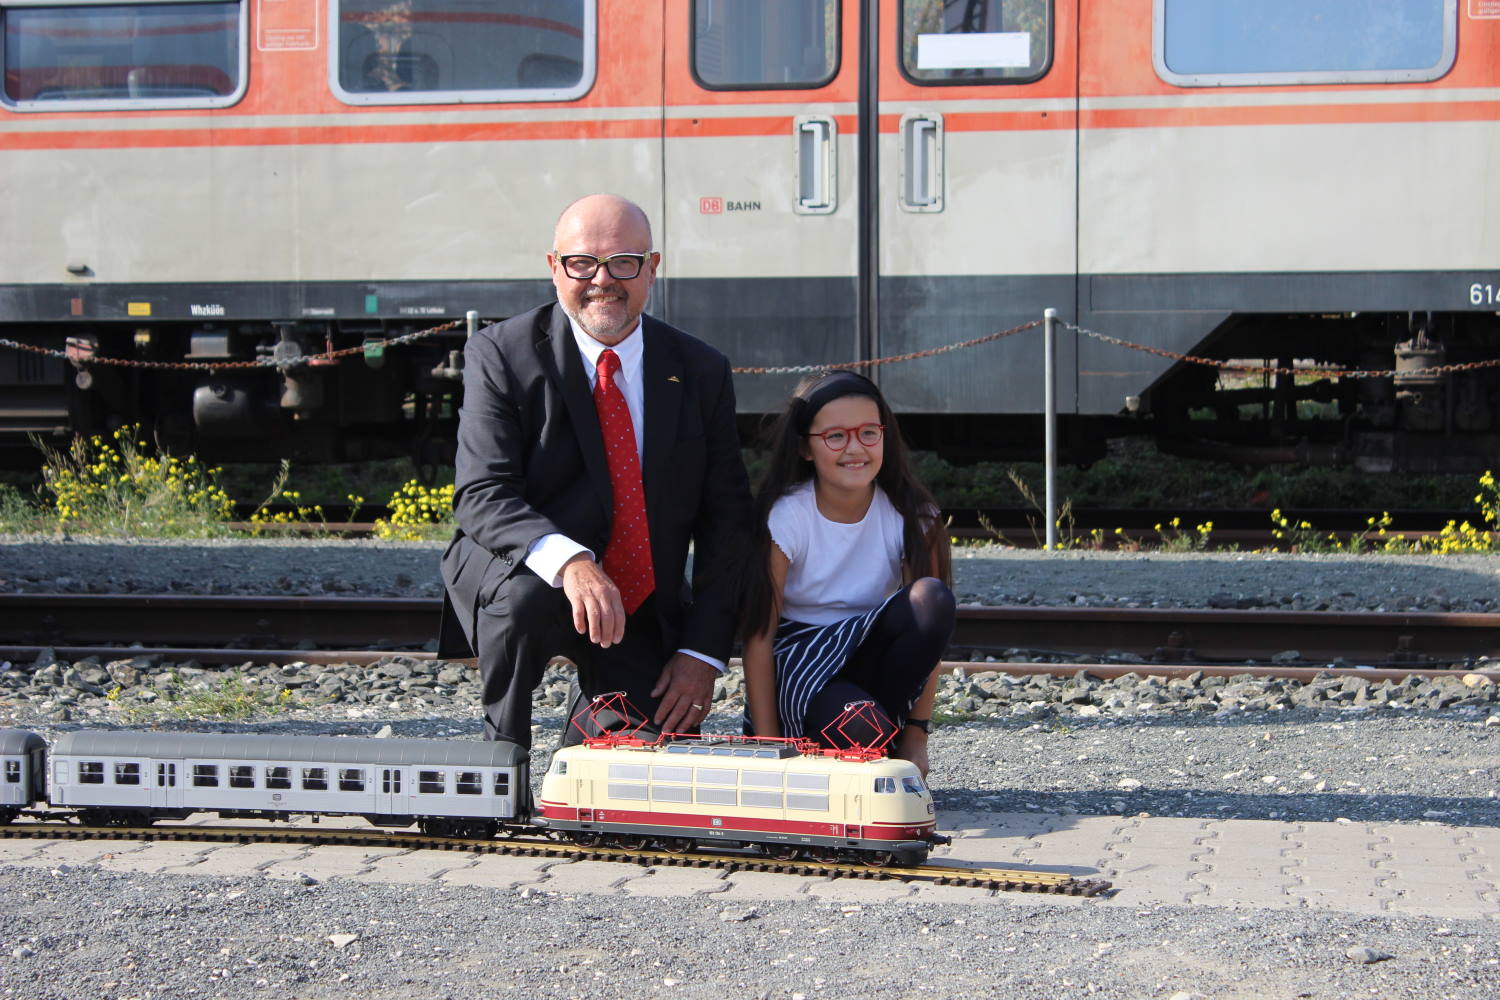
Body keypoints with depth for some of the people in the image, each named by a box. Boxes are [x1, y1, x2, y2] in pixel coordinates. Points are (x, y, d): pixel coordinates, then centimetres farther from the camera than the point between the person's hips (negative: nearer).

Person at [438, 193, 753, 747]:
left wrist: (704, 652, -9)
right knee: (524, 591, -38)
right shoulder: (501, 355, -11)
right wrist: (570, 562, -41)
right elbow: (482, 496, -21)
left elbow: (726, 518, 1)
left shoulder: (702, 371, -1)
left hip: (646, 611, 4)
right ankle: (501, 748, -10)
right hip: (515, 573, -3)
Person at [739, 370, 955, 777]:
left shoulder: (911, 515, -7)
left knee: (932, 598, -26)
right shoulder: (786, 517, -12)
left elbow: (929, 623, -6)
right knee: (859, 732, -36)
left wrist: (917, 733, -11)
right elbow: (759, 634, -13)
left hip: (869, 659, 3)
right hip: (798, 665, -3)